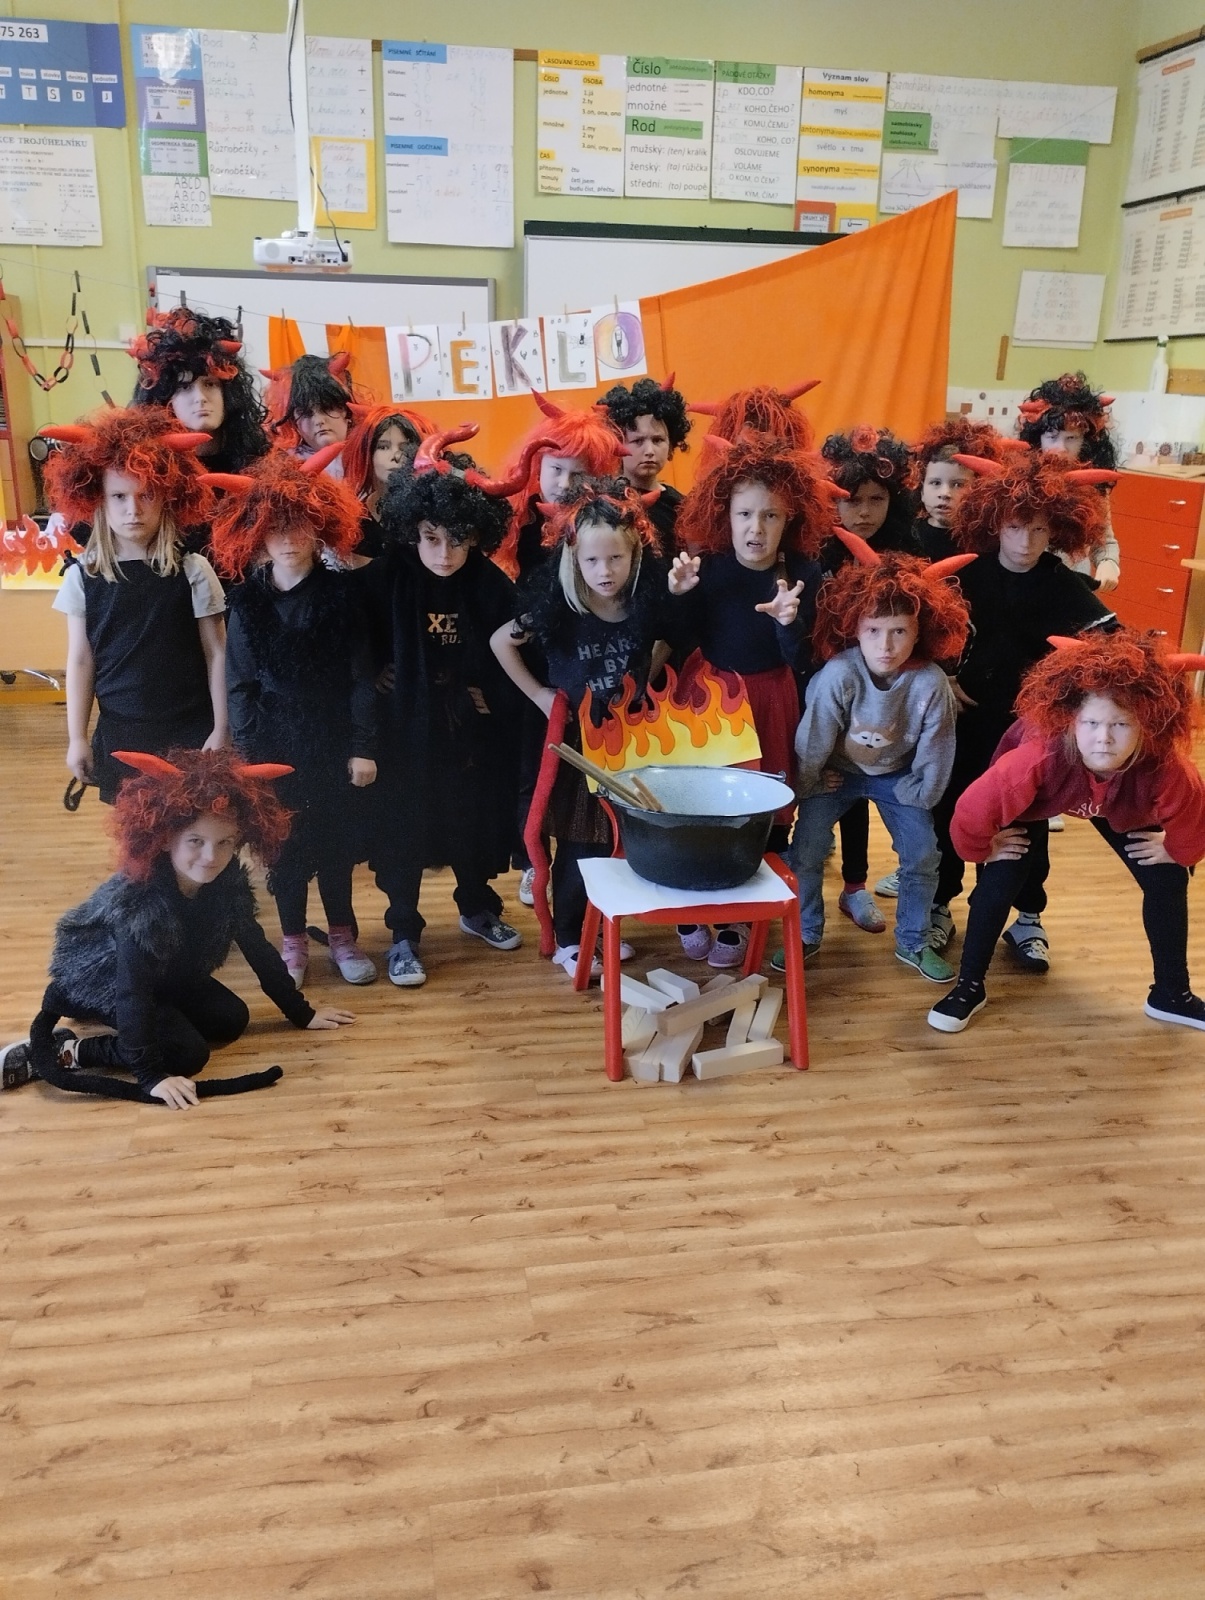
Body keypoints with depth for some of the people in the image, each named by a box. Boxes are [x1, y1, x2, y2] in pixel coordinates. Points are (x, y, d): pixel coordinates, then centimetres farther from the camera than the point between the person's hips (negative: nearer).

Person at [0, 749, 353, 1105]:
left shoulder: (228, 882, -19)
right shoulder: (136, 900, -39)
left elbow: (257, 948, -7)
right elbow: (132, 990, -40)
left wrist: (302, 1013, -2)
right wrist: (151, 1075, -42)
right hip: (99, 979, -8)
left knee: (231, 1020, 1)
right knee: (187, 1052, -20)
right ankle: (63, 1052, -12)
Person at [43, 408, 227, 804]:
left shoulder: (192, 571, -7)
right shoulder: (82, 576, -2)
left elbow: (216, 654, -3)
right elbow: (80, 660, 2)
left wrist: (221, 728, -4)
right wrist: (76, 737, 3)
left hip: (189, 727, -2)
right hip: (120, 729, 2)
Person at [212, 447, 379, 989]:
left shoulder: (340, 594, -5)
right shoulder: (247, 602, -2)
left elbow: (362, 677, -4)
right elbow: (239, 685, 1)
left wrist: (363, 747, -7)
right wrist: (247, 751, -4)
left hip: (333, 740, -1)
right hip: (275, 742, 1)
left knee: (336, 841, 10)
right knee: (284, 845, 10)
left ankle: (343, 935, 27)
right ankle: (293, 940, 26)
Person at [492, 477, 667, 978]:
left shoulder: (648, 600, -12)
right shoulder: (557, 607, -18)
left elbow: (658, 648, 9)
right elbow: (500, 642, -5)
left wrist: (645, 690, -4)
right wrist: (540, 696, -5)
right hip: (577, 740, -3)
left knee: (620, 837, 11)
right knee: (580, 845, 2)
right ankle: (567, 940, 19)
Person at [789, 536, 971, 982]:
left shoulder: (931, 682, -29)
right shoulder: (837, 675, -33)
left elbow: (935, 748, -14)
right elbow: (812, 740, -19)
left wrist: (918, 794, -4)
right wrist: (807, 786, -6)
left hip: (897, 775, 1)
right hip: (838, 772, -1)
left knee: (923, 857, -1)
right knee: (806, 851, -7)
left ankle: (912, 943, 22)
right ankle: (805, 936, 17)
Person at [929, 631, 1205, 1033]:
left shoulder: (1165, 771, -41)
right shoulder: (1038, 758, -48)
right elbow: (973, 809, -37)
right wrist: (983, 849, -19)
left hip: (1121, 809, 3)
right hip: (1038, 798, -2)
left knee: (1167, 880, -1)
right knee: (1000, 879, -16)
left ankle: (1171, 995, 20)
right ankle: (969, 987, 5)